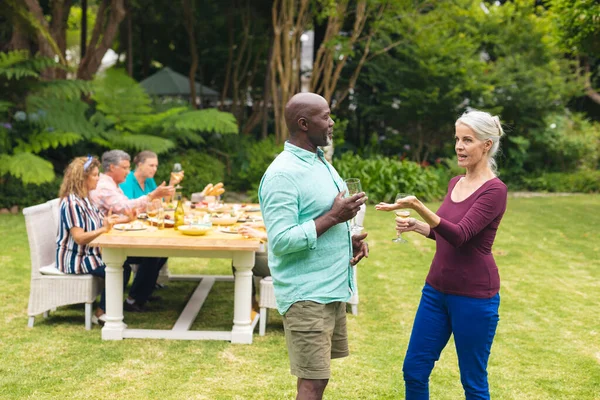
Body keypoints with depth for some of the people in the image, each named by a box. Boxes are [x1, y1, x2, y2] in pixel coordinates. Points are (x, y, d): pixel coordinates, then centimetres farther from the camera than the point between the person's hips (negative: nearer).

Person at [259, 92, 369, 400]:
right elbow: (281, 241, -24)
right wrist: (334, 217, -21)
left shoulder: (320, 161, 11)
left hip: (332, 288, 9)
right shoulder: (283, 174, -19)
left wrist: (349, 238, 4)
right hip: (306, 294, -9)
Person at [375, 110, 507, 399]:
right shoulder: (455, 183, 10)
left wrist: (417, 206, -35)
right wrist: (416, 226, 3)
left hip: (474, 295, -8)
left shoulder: (494, 190, -14)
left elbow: (460, 235, -25)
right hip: (437, 289, 8)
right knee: (414, 370, 11)